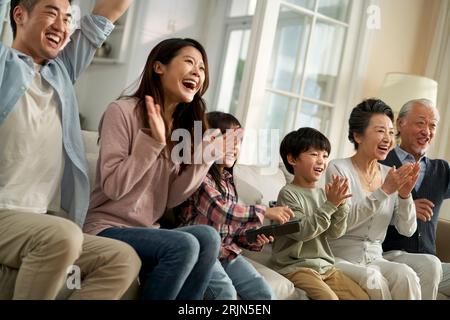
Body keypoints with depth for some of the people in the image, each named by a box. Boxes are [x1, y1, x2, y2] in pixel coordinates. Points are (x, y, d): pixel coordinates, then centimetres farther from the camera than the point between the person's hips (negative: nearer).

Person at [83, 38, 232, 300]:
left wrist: (206, 156, -4)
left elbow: (170, 200, 4)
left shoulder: (185, 128, 10)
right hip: (108, 229, -6)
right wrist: (153, 140, -22)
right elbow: (113, 187, -16)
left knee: (208, 237, -22)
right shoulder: (124, 111, -9)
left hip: (147, 231, 6)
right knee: (184, 245, -29)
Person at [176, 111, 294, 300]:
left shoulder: (227, 179, 17)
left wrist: (254, 239, -4)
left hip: (227, 250, 7)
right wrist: (265, 212, -17)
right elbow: (219, 212, -21)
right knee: (226, 293, -30)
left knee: (265, 293, -11)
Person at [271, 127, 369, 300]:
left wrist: (340, 204, -13)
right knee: (329, 297, -26)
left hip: (325, 266, 7)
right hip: (296, 266, -7)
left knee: (363, 297, 3)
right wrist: (329, 205, -20)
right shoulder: (288, 194, -11)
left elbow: (336, 232, 3)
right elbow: (301, 231, -21)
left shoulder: (323, 193, 8)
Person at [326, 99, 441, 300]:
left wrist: (404, 194, -13)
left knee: (405, 275, -26)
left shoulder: (390, 175, 9)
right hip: (340, 258, -4)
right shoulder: (338, 169, -6)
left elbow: (407, 230, 5)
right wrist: (383, 191, -21)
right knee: (373, 279, -33)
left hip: (375, 259, 4)